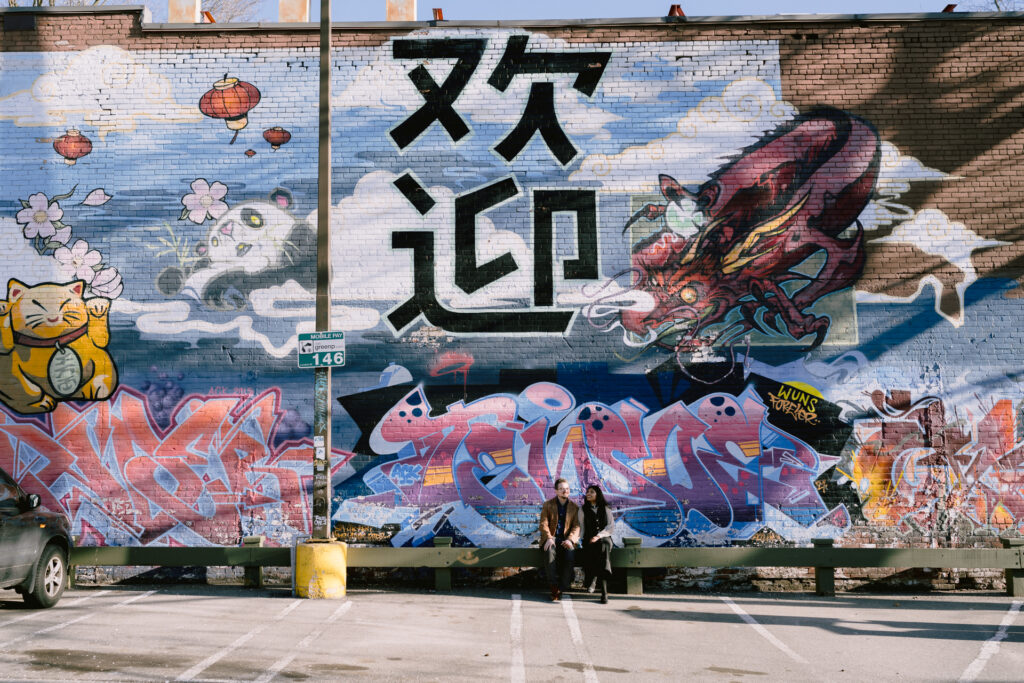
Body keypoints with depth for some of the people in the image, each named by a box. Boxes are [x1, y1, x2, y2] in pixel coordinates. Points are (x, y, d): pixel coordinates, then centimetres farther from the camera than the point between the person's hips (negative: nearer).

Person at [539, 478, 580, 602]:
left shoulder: (574, 507, 10)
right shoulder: (548, 505, 8)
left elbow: (576, 527, 1)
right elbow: (543, 523, -1)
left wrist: (570, 540, -19)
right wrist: (549, 538, -20)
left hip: (566, 539, 1)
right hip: (551, 538, -1)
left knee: (570, 554, -34)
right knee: (550, 551, -37)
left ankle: (561, 588, -25)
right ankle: (554, 586, -33)